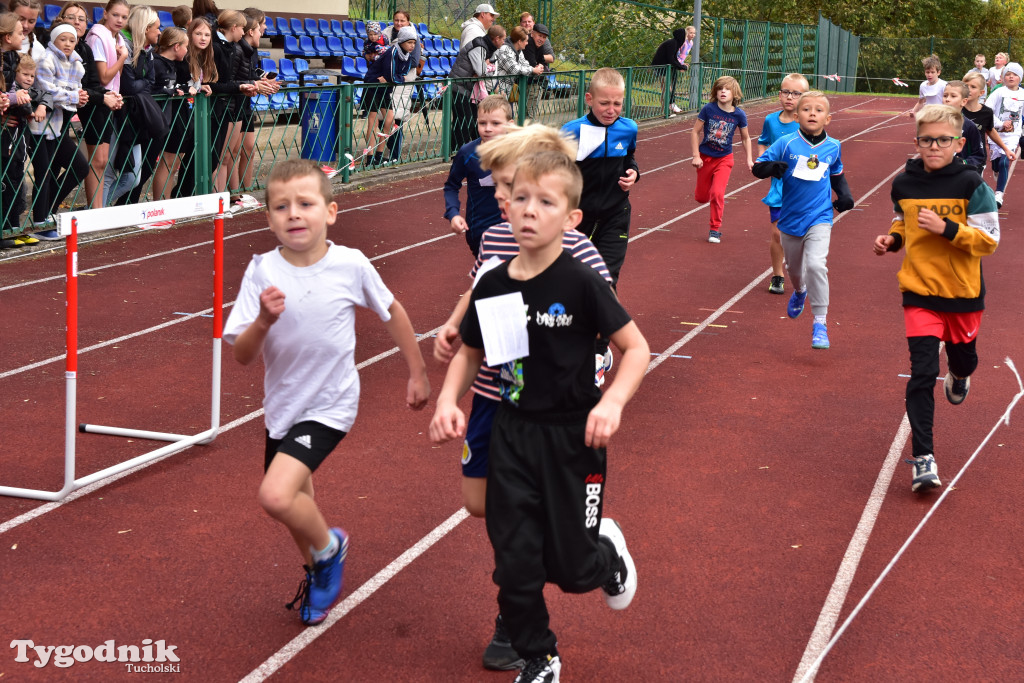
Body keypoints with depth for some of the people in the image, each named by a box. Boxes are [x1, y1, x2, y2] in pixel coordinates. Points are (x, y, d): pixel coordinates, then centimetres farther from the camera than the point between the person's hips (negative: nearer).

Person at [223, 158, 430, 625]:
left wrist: (418, 373, 11)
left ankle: (329, 546, 9)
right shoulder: (262, 272, -11)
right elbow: (242, 356, -11)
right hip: (282, 407, 4)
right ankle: (318, 575, 50)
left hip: (329, 406, -4)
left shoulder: (351, 265, -14)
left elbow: (391, 311, 5)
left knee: (276, 496, -22)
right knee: (297, 502, 20)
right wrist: (263, 321, -31)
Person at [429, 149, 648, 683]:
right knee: (515, 565, 6)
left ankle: (609, 549, 42)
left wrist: (612, 402, -24)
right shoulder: (492, 285, -2)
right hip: (512, 435, 3)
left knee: (571, 568, 6)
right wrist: (447, 402, -4)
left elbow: (636, 348, -9)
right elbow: (470, 353, 12)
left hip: (573, 438, -3)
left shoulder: (581, 284, -15)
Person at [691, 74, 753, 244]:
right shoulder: (708, 109, -14)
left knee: (717, 193, -16)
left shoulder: (739, 114, -11)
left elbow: (745, 138, 5)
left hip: (724, 159, -1)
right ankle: (719, 201, 48)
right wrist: (696, 156, -11)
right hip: (705, 157, 1)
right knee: (701, 197, 11)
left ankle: (715, 229, 2)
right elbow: (695, 132, -7)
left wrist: (749, 159, -1)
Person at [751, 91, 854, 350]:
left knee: (816, 265, -22)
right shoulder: (786, 144, -10)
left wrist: (844, 194, 2)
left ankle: (820, 323, -12)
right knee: (795, 267, 21)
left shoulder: (833, 147, -1)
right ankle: (799, 292, 58)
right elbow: (758, 167, -8)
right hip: (790, 219, 1)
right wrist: (774, 167, -30)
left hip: (819, 219, -1)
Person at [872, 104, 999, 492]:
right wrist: (893, 239, -2)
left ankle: (959, 377, 63)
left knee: (962, 355, 22)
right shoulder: (903, 184, -1)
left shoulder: (971, 186, -11)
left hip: (963, 292, 0)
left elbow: (989, 240, -13)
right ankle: (923, 459, -6)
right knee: (922, 373, -9)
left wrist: (946, 228, -25)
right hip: (919, 292, 0)